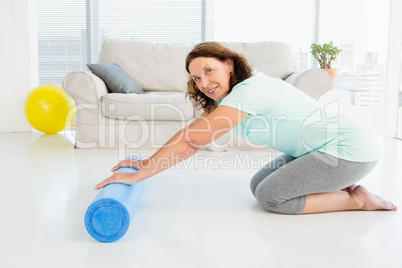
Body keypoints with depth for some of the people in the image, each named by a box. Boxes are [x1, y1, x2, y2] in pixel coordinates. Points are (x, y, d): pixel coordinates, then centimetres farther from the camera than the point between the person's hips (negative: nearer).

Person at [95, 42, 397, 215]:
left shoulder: (247, 92, -25)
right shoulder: (232, 92, 4)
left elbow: (190, 143, -26)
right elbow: (192, 132, 6)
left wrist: (138, 175, -22)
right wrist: (147, 162, 3)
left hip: (349, 149, -9)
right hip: (322, 149, 9)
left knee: (269, 195, -11)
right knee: (258, 184, 8)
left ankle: (356, 199, 0)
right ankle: (339, 186, 14)